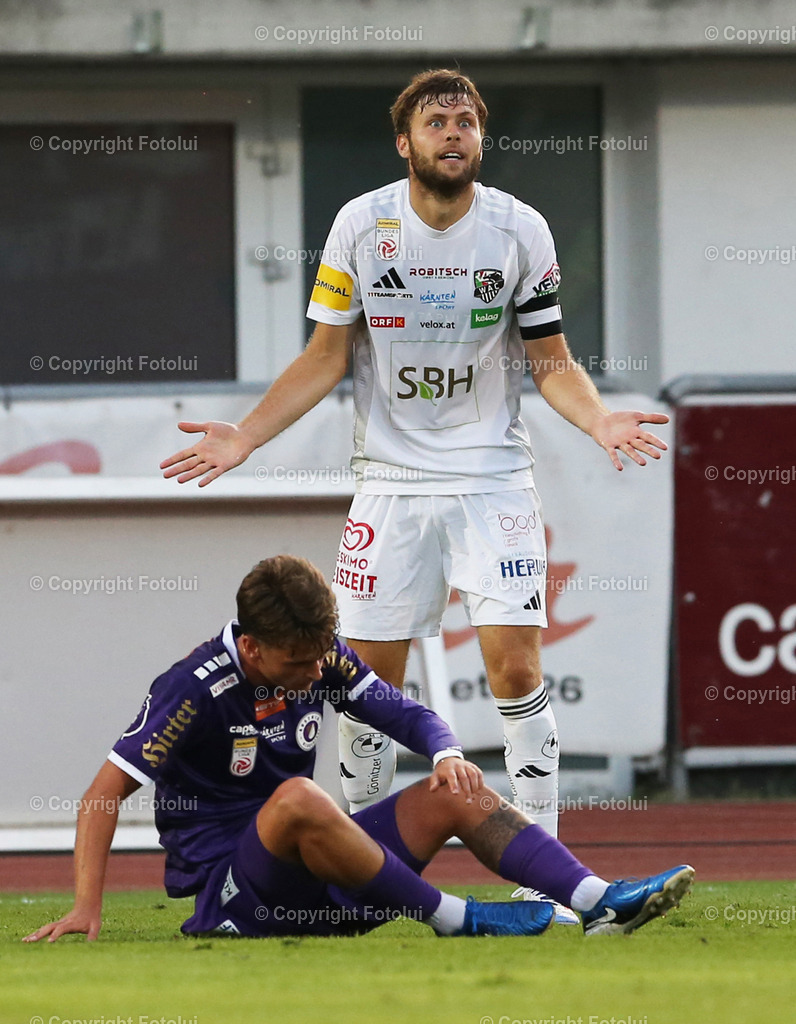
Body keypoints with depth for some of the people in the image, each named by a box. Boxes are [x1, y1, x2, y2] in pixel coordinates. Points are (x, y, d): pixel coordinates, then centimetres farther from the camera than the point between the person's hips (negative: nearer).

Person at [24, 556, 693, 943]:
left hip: (306, 871, 7)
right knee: (299, 798, -37)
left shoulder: (321, 660, 1)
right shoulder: (196, 689, -17)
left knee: (458, 793, -4)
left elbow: (407, 714, 10)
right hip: (226, 893, -7)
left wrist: (446, 753, -14)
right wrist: (86, 909, -27)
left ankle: (601, 902, -16)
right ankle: (454, 919, -29)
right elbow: (107, 792, -18)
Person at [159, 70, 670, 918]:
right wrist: (245, 436, -5)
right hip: (390, 480, 1)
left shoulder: (520, 230, -2)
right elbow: (326, 358, 5)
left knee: (515, 665, -12)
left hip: (493, 475, -1)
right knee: (370, 676, 1)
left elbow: (552, 362, 3)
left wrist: (599, 421, -16)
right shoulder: (361, 225, -2)